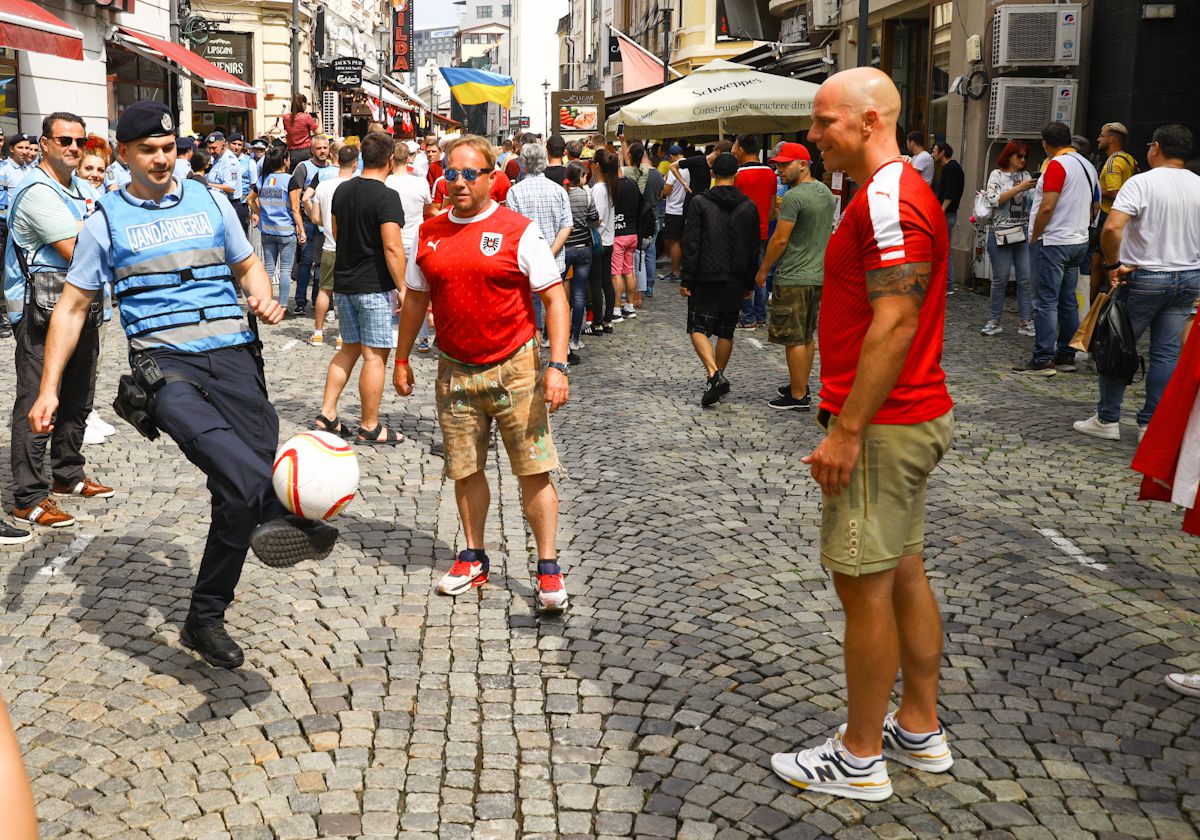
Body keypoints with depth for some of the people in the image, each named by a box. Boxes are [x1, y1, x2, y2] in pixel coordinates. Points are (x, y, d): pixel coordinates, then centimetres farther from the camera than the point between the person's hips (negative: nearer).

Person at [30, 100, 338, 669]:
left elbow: (247, 265, 26)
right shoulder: (106, 221, 9)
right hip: (164, 361, -2)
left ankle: (206, 618, 11)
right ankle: (280, 512, -54)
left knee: (240, 490, -2)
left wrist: (263, 299, 2)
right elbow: (73, 306, 12)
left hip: (232, 354, 2)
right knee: (211, 440, -35)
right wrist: (48, 389, 6)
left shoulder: (209, 203, 14)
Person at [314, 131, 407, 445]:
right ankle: (370, 427, 4)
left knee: (349, 349, 18)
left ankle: (327, 414, 15)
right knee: (375, 356, -1)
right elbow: (392, 247, -20)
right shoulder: (386, 196, -16)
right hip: (375, 286, -8)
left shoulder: (342, 190, 8)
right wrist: (401, 287, -13)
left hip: (344, 282, 8)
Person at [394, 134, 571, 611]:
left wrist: (557, 365, -16)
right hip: (455, 372, 4)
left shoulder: (518, 231, -7)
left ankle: (548, 568, 8)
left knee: (534, 470, -2)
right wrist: (401, 359, 18)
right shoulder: (430, 234, 6)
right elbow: (416, 299, 17)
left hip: (514, 368, -4)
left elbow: (554, 298, -8)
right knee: (464, 469, 12)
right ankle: (474, 559, 28)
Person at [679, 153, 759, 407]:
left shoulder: (700, 203, -8)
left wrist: (685, 279, -5)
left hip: (705, 280, -4)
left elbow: (691, 245, -10)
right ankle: (716, 379, 20)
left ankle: (714, 375, -20)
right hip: (735, 281, 4)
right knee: (726, 333, 13)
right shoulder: (748, 207, 3)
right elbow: (753, 249, 7)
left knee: (698, 329, 0)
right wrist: (749, 283, 15)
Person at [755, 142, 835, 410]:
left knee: (794, 339, -4)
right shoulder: (826, 193, 12)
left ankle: (798, 396, -1)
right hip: (819, 275, 9)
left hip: (793, 278, -9)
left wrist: (763, 270, -6)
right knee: (808, 336, 17)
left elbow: (780, 239, -17)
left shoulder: (794, 196, -17)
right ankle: (801, 387, 26)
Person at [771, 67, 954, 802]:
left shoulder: (888, 199, -18)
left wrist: (847, 430, -23)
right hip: (913, 416, 11)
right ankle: (920, 730, 29)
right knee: (904, 573, 17)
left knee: (864, 585, -2)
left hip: (883, 426, -11)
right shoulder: (902, 192, 16)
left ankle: (859, 760, 11)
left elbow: (894, 324, -24)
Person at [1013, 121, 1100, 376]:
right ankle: (1066, 356, 16)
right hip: (1079, 241, 9)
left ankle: (1042, 360, -7)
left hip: (1053, 242, -8)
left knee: (1046, 302, -7)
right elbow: (1096, 205, 21)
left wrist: (1034, 237, -11)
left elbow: (1047, 207, -21)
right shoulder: (1087, 166, 13)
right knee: (1068, 301, 12)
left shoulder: (1057, 165, -14)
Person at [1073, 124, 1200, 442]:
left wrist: (1113, 264, -14)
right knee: (1166, 353, 8)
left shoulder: (1141, 183, -13)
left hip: (1145, 278, -5)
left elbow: (1112, 228, -26)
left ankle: (1107, 419, 13)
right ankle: (1151, 425, 10)